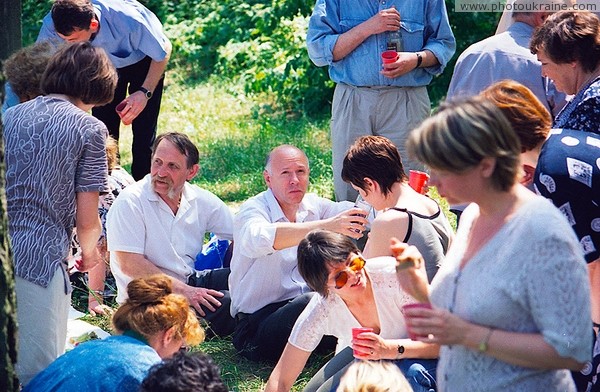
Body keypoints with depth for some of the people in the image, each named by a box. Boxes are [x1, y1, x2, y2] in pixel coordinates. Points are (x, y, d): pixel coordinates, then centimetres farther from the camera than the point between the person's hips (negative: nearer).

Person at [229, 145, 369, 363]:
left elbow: (357, 212, -3)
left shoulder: (313, 205, 9)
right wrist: (328, 226, -48)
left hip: (303, 304, 6)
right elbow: (261, 238, -37)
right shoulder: (253, 210, -12)